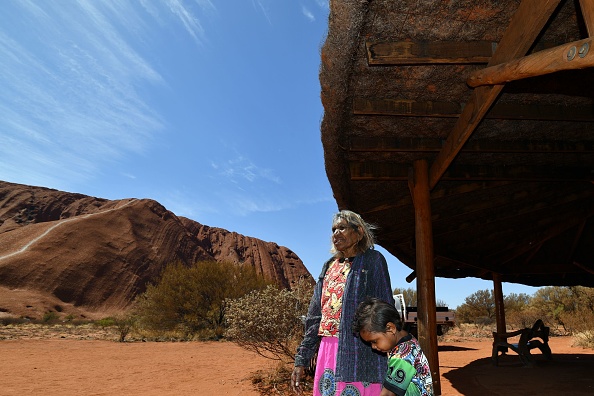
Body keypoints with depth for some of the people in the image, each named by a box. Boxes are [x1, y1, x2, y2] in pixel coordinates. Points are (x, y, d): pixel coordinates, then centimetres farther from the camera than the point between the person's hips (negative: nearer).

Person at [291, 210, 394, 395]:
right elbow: (314, 316, 14)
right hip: (327, 352, 6)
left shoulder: (373, 260, -1)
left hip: (359, 352, -5)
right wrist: (301, 360, 11)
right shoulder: (329, 266, 15)